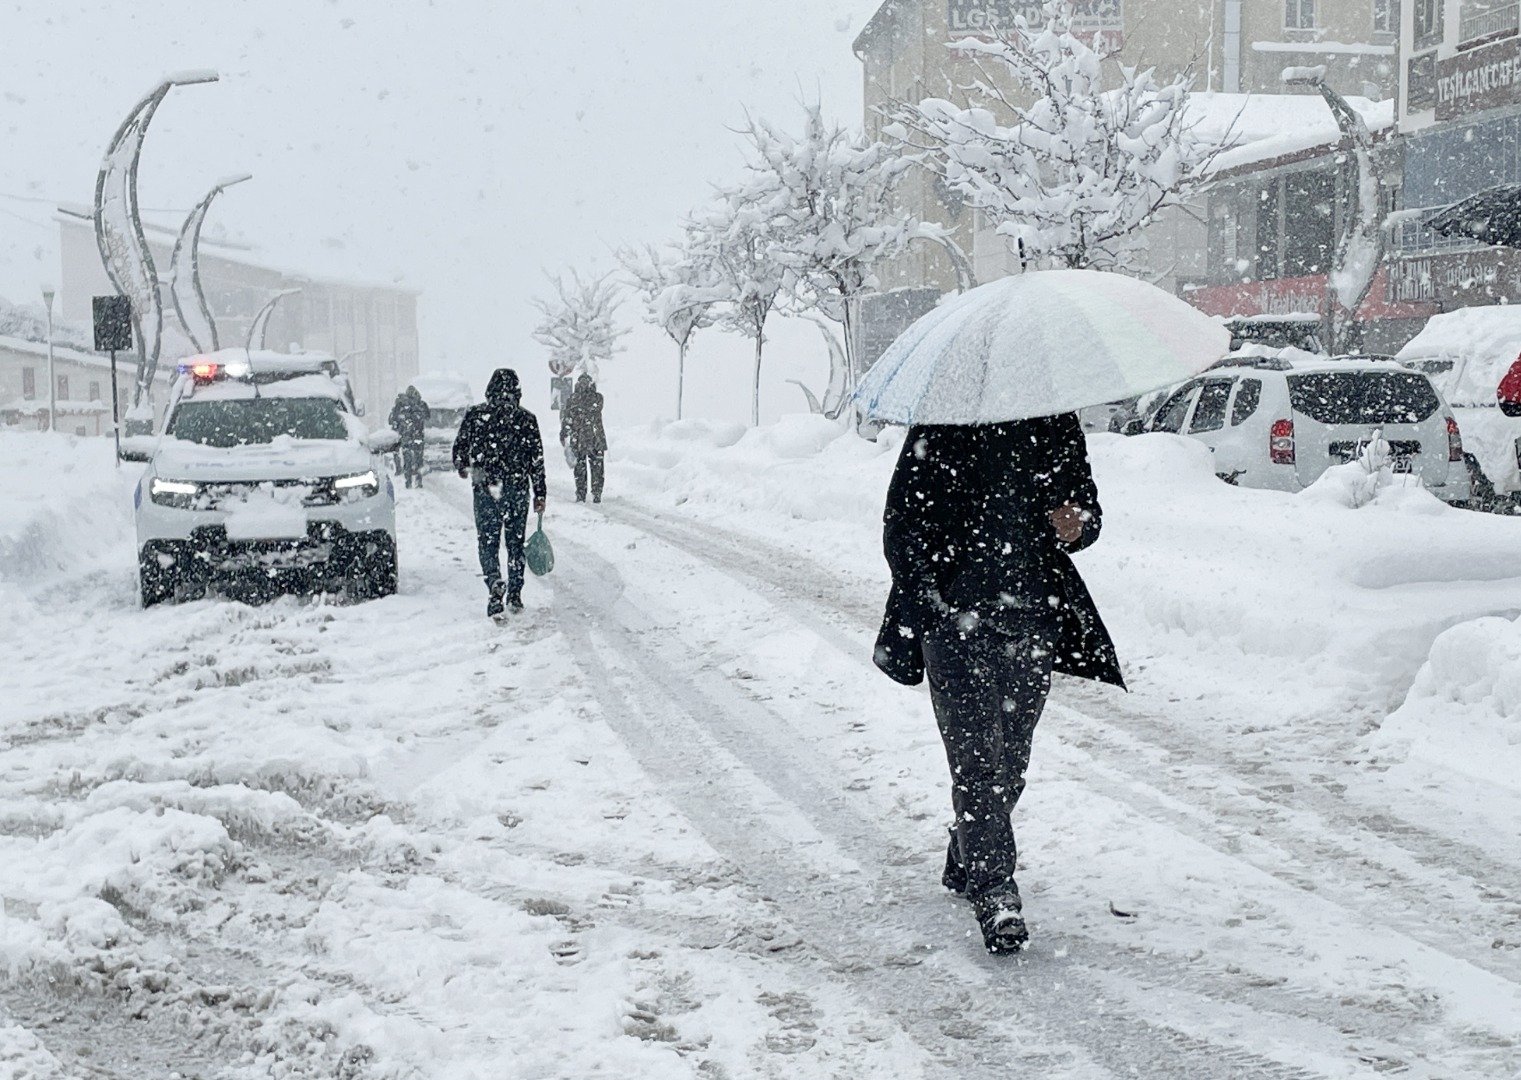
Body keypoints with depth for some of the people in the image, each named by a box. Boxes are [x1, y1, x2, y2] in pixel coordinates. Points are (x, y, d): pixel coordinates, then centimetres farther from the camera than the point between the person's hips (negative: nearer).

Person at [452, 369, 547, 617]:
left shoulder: (475, 415, -3)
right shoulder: (526, 419, -3)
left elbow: (460, 447, 4)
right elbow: (537, 459, -2)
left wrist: (462, 468, 27)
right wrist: (540, 494, 5)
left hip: (485, 488, -1)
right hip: (518, 489, 1)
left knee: (488, 541, 5)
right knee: (515, 542, 13)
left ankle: (494, 581, -20)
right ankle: (515, 595, 17)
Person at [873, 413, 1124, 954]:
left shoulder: (1057, 426, 7)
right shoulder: (939, 431, -5)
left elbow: (1087, 501, 18)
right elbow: (901, 528, -3)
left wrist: (1077, 525, -7)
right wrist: (930, 612, -11)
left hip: (1033, 619, 4)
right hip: (955, 619, -4)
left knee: (1012, 759, 12)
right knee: (976, 756, -9)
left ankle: (965, 863, 32)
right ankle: (994, 891, -6)